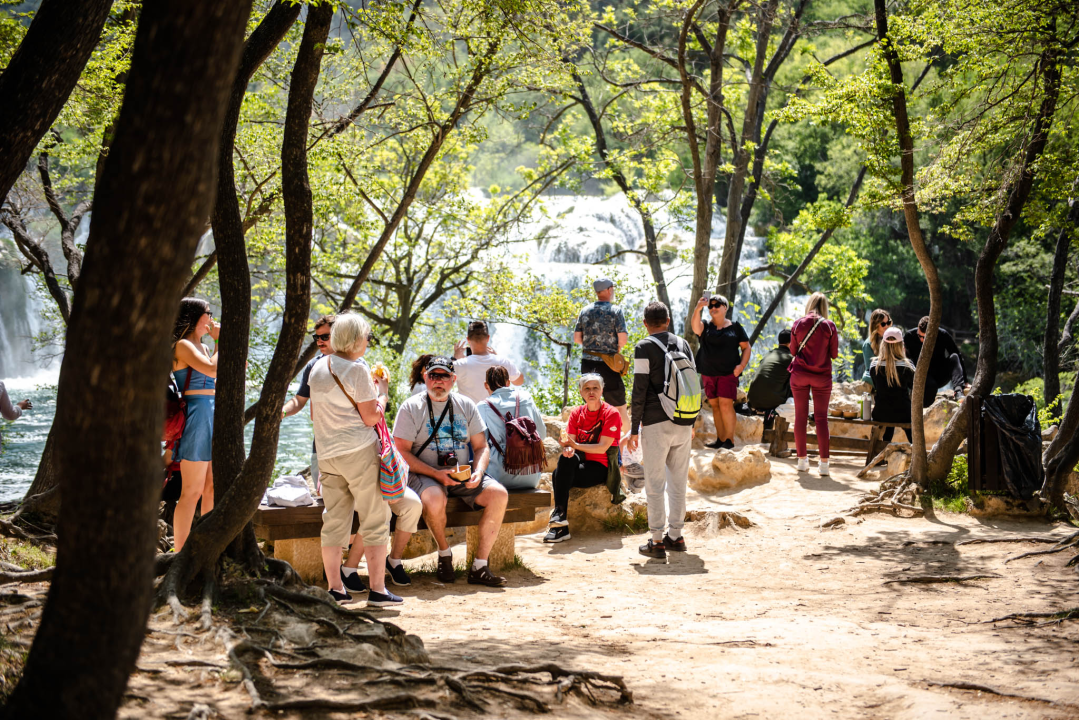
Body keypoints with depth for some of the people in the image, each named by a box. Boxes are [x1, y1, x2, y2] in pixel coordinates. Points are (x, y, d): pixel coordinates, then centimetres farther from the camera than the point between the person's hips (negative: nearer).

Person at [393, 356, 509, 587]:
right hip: (424, 473, -4)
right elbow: (402, 452, -6)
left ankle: (479, 566, -19)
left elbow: (481, 447, 11)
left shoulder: (466, 406, 11)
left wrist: (478, 473, -11)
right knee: (434, 499, -38)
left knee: (499, 494, -21)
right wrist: (436, 474, -18)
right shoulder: (411, 408, -1)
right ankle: (444, 554, -8)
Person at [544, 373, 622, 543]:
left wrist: (575, 445, -24)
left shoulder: (611, 414, -5)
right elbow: (570, 442, 2)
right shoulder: (577, 413, 11)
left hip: (601, 468, -4)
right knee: (567, 458, -32)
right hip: (581, 462, 4)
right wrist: (568, 449, -23)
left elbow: (602, 447, -13)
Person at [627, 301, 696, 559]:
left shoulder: (644, 348, -5)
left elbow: (640, 391, -9)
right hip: (683, 423, 6)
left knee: (655, 484, -2)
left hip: (657, 424, -5)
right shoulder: (683, 345, 12)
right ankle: (676, 535, 17)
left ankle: (657, 541, -2)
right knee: (678, 482, 12)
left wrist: (634, 429, -4)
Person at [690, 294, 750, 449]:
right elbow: (695, 326, -16)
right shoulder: (706, 327, 8)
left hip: (728, 372, -3)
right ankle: (720, 439, 13)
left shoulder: (735, 327, 6)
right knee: (715, 405, 6)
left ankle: (730, 440, -9)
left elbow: (746, 347, 9)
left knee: (726, 404, -13)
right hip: (708, 372, 3)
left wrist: (742, 365, -6)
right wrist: (698, 309, -32)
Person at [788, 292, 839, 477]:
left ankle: (802, 459, 10)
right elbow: (834, 354, -2)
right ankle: (824, 463, -2)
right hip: (822, 375, -1)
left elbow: (793, 351, 7)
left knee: (800, 416, 7)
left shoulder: (798, 324, -2)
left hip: (799, 374, 1)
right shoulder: (829, 326, -7)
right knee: (821, 418, 1)